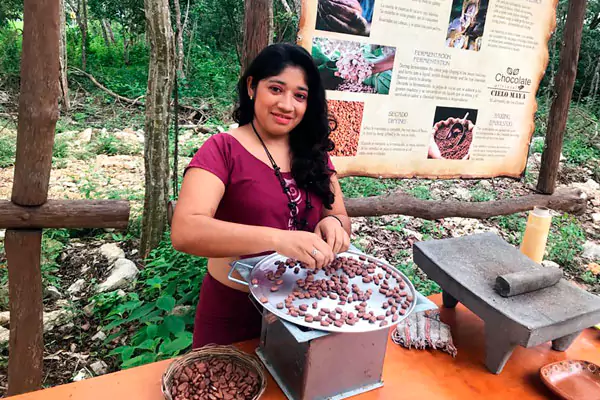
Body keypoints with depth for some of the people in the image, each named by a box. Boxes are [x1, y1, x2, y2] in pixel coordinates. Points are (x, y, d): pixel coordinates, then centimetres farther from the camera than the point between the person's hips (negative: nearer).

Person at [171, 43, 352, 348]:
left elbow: (342, 219, 4)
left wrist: (333, 224, -20)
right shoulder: (222, 150, -14)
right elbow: (184, 232, -27)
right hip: (233, 313, -4)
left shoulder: (314, 152, 3)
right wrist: (277, 238, -39)